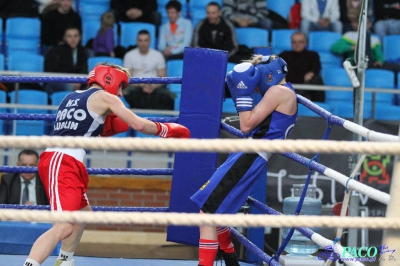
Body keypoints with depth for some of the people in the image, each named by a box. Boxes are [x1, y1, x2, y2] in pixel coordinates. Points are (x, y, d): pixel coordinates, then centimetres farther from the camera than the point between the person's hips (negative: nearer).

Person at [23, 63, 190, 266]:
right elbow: (139, 125, -2)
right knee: (63, 227, -21)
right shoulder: (105, 97, 3)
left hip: (52, 158, 9)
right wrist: (167, 130, 14)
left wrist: (105, 127, 22)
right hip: (63, 163, -9)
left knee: (83, 212, 29)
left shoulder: (71, 97, 24)